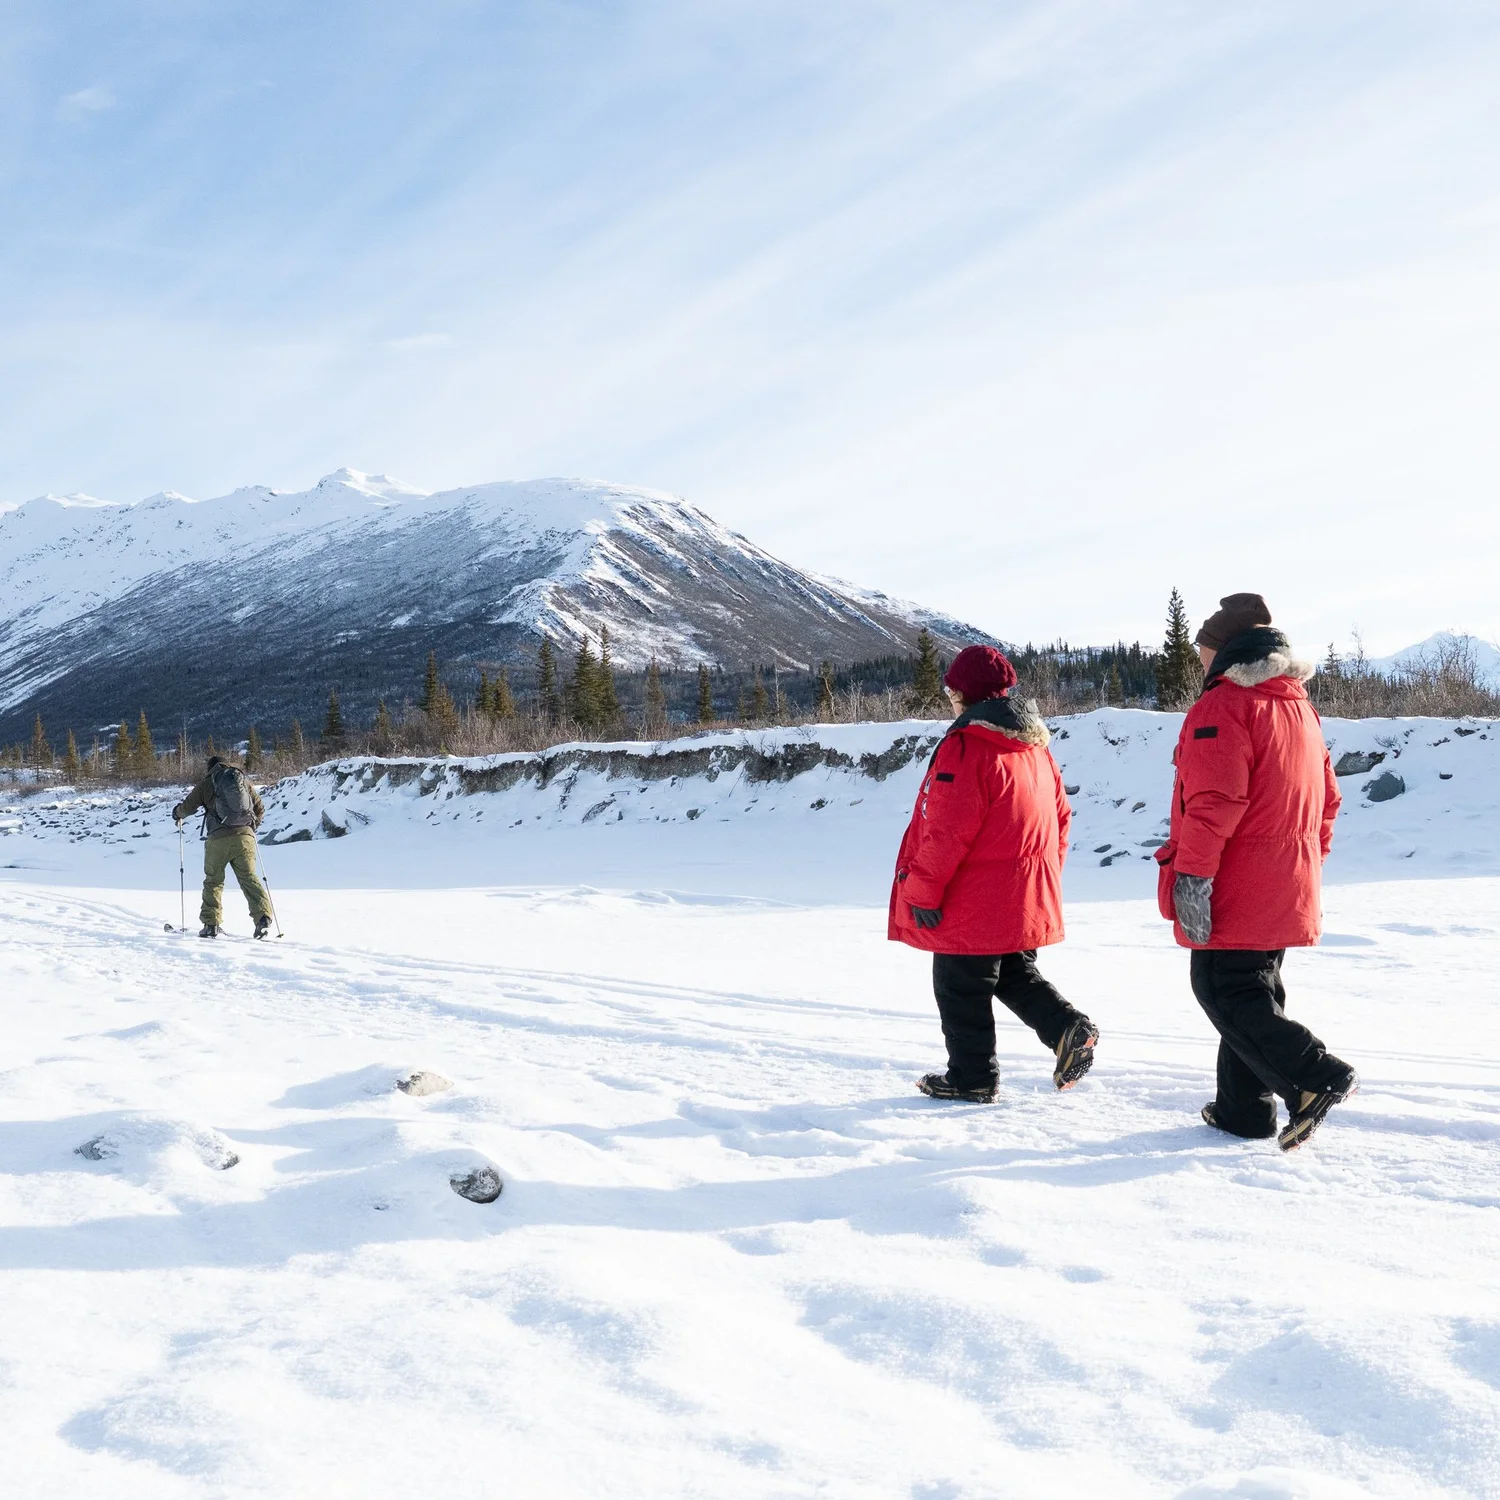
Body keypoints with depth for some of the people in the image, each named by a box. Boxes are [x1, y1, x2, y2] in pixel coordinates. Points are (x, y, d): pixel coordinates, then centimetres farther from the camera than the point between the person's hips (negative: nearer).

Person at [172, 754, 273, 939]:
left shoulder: (206, 783, 8)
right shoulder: (243, 779, 15)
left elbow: (188, 806, 12)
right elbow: (260, 808, 16)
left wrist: (177, 813, 35)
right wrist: (252, 827, 33)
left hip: (219, 838, -2)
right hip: (245, 836, 2)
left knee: (213, 880, 10)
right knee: (249, 877, 2)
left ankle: (211, 924, 8)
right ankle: (263, 917, -16)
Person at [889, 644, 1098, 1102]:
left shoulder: (965, 746, -17)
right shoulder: (1034, 745, 9)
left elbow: (945, 830, -21)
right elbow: (1060, 814, 16)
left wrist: (922, 890, -14)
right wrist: (1046, 872, 25)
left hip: (975, 904, -8)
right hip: (1028, 899, 8)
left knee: (961, 990, 5)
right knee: (1016, 976, 21)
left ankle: (972, 1077, 12)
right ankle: (1068, 1028, 2)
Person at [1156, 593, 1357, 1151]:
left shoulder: (1224, 703, -13)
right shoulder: (1300, 707, 16)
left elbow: (1213, 800, -23)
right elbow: (1326, 798, 21)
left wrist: (1191, 875, -22)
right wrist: (1310, 864, 26)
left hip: (1235, 893, -9)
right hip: (1289, 891, 9)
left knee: (1224, 989, -3)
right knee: (1254, 989, 15)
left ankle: (1315, 1076, -14)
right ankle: (1245, 1107, 18)